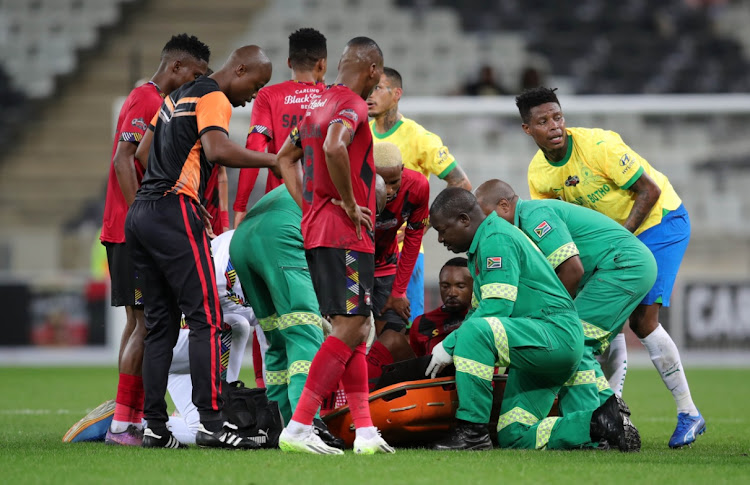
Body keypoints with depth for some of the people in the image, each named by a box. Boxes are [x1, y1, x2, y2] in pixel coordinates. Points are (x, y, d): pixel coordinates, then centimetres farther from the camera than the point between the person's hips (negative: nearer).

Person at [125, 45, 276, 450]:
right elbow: (217, 150, -24)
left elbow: (142, 152, 25)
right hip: (175, 210, -9)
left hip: (139, 214, 9)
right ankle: (210, 422, -15)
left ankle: (154, 426, 7)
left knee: (160, 324, 10)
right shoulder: (214, 99, -6)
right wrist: (275, 160, -20)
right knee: (205, 319, -9)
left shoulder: (176, 97, 22)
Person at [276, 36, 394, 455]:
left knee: (356, 329, 11)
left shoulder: (320, 104, 18)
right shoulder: (353, 105, -10)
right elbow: (334, 148, -30)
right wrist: (349, 203, -19)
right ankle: (298, 428, -15)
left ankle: (365, 432, 9)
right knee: (350, 329, -11)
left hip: (316, 228, 10)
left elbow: (286, 157, 26)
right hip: (345, 233, -10)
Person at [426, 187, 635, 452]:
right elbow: (479, 309, 29)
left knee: (475, 331, -33)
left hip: (556, 334, -11)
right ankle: (598, 423, 7)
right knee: (514, 436, 4)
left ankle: (472, 430, -28)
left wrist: (450, 345, -15)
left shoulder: (496, 239, -12)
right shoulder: (486, 241, 21)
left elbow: (496, 309, -21)